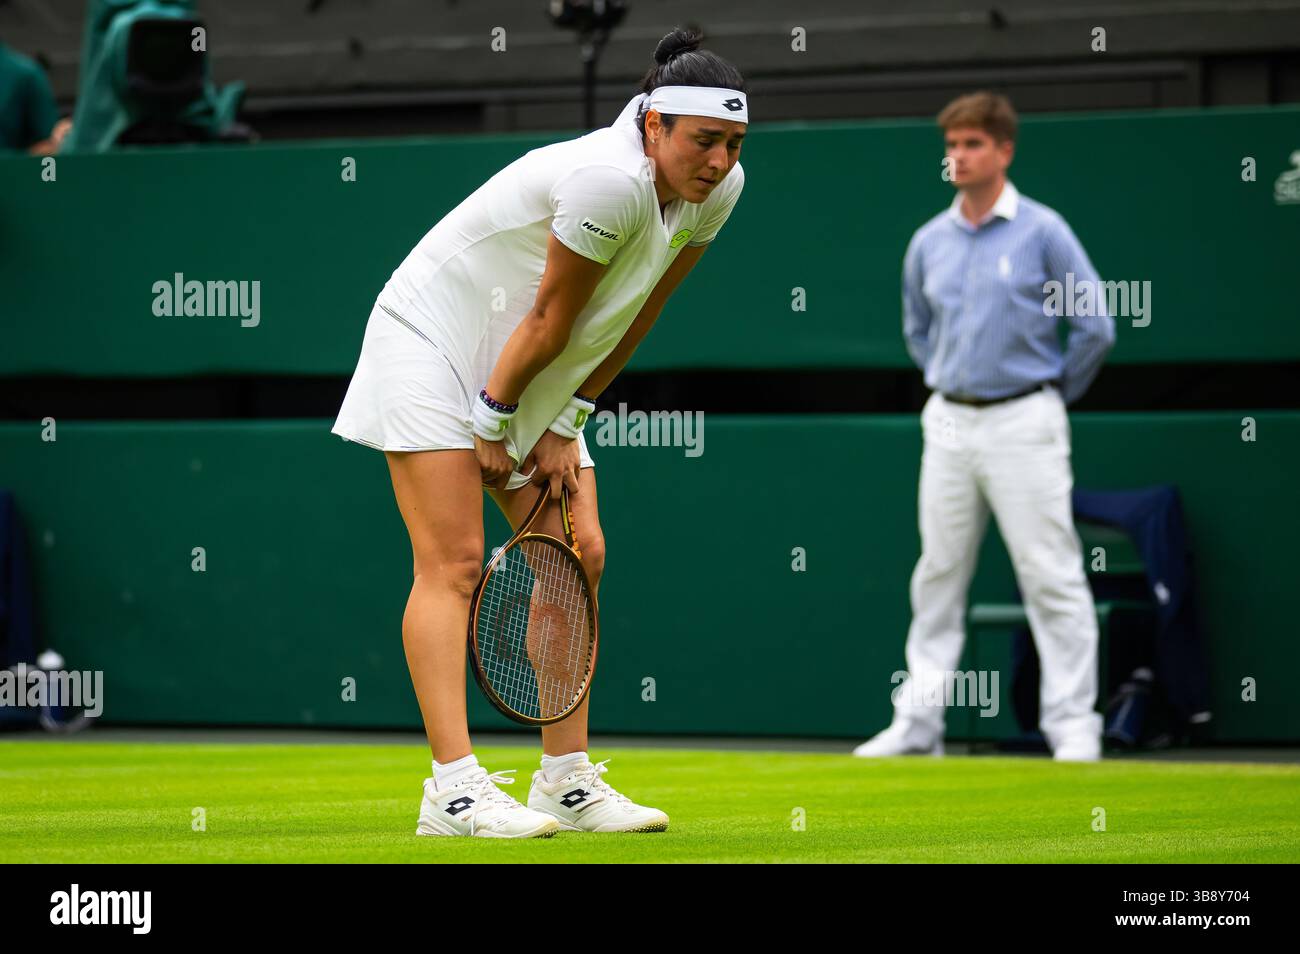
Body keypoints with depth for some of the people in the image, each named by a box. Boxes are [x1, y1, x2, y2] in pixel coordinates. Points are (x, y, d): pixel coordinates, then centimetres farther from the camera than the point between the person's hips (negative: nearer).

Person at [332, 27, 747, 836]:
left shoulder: (716, 190, -6)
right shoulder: (609, 181, -32)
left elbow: (631, 321, 1)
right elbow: (550, 318, -22)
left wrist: (564, 427, 0)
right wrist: (493, 422, -13)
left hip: (525, 375, 8)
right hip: (434, 337, -8)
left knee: (578, 554, 2)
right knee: (454, 562, -14)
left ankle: (567, 781, 7)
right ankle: (454, 788, -18)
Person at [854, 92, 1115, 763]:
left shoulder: (1042, 232, -5)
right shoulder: (929, 242, 9)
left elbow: (1096, 328, -2)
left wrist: (1053, 395, 6)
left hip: (1021, 424, -5)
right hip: (947, 423, 5)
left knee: (1051, 577, -6)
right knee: (937, 578, 6)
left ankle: (1074, 726, -4)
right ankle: (917, 722, 10)